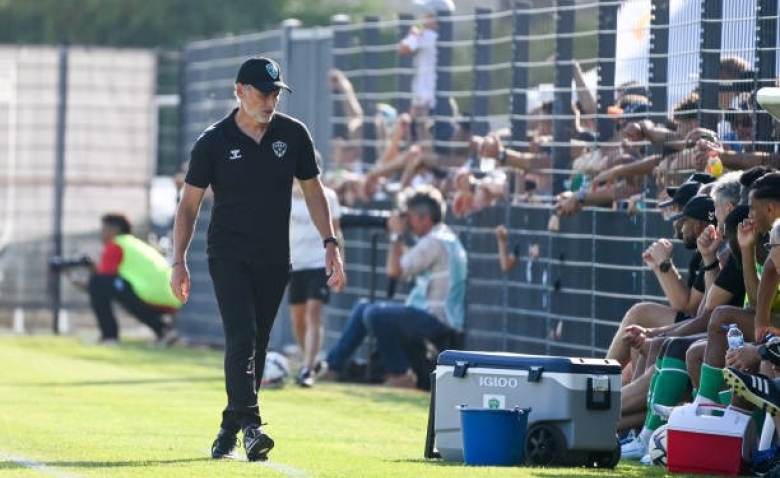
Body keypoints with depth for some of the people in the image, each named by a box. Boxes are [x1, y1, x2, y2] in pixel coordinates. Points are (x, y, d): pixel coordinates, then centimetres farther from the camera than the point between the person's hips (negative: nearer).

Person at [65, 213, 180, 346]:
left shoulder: (114, 246, 4)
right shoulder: (136, 244, 29)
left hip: (149, 297, -9)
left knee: (96, 282, -4)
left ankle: (109, 336, -6)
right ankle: (163, 329, 17)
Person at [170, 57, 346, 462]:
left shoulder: (293, 135, 1)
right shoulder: (213, 142, -6)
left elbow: (312, 190, 10)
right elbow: (189, 204, 0)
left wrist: (330, 244, 2)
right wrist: (179, 261, -6)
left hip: (274, 261, 3)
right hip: (228, 258, -3)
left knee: (255, 349, 6)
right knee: (241, 338, -18)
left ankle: (228, 433, 16)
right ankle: (251, 427, -26)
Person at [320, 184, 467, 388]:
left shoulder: (435, 242, -17)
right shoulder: (442, 238, 16)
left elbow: (394, 271, -19)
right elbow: (404, 268, 20)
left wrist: (396, 236, -7)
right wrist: (398, 238, 11)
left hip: (437, 320, -11)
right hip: (432, 314, 11)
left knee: (375, 314, -25)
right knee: (362, 307, 12)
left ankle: (400, 375, -11)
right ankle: (333, 365, 12)